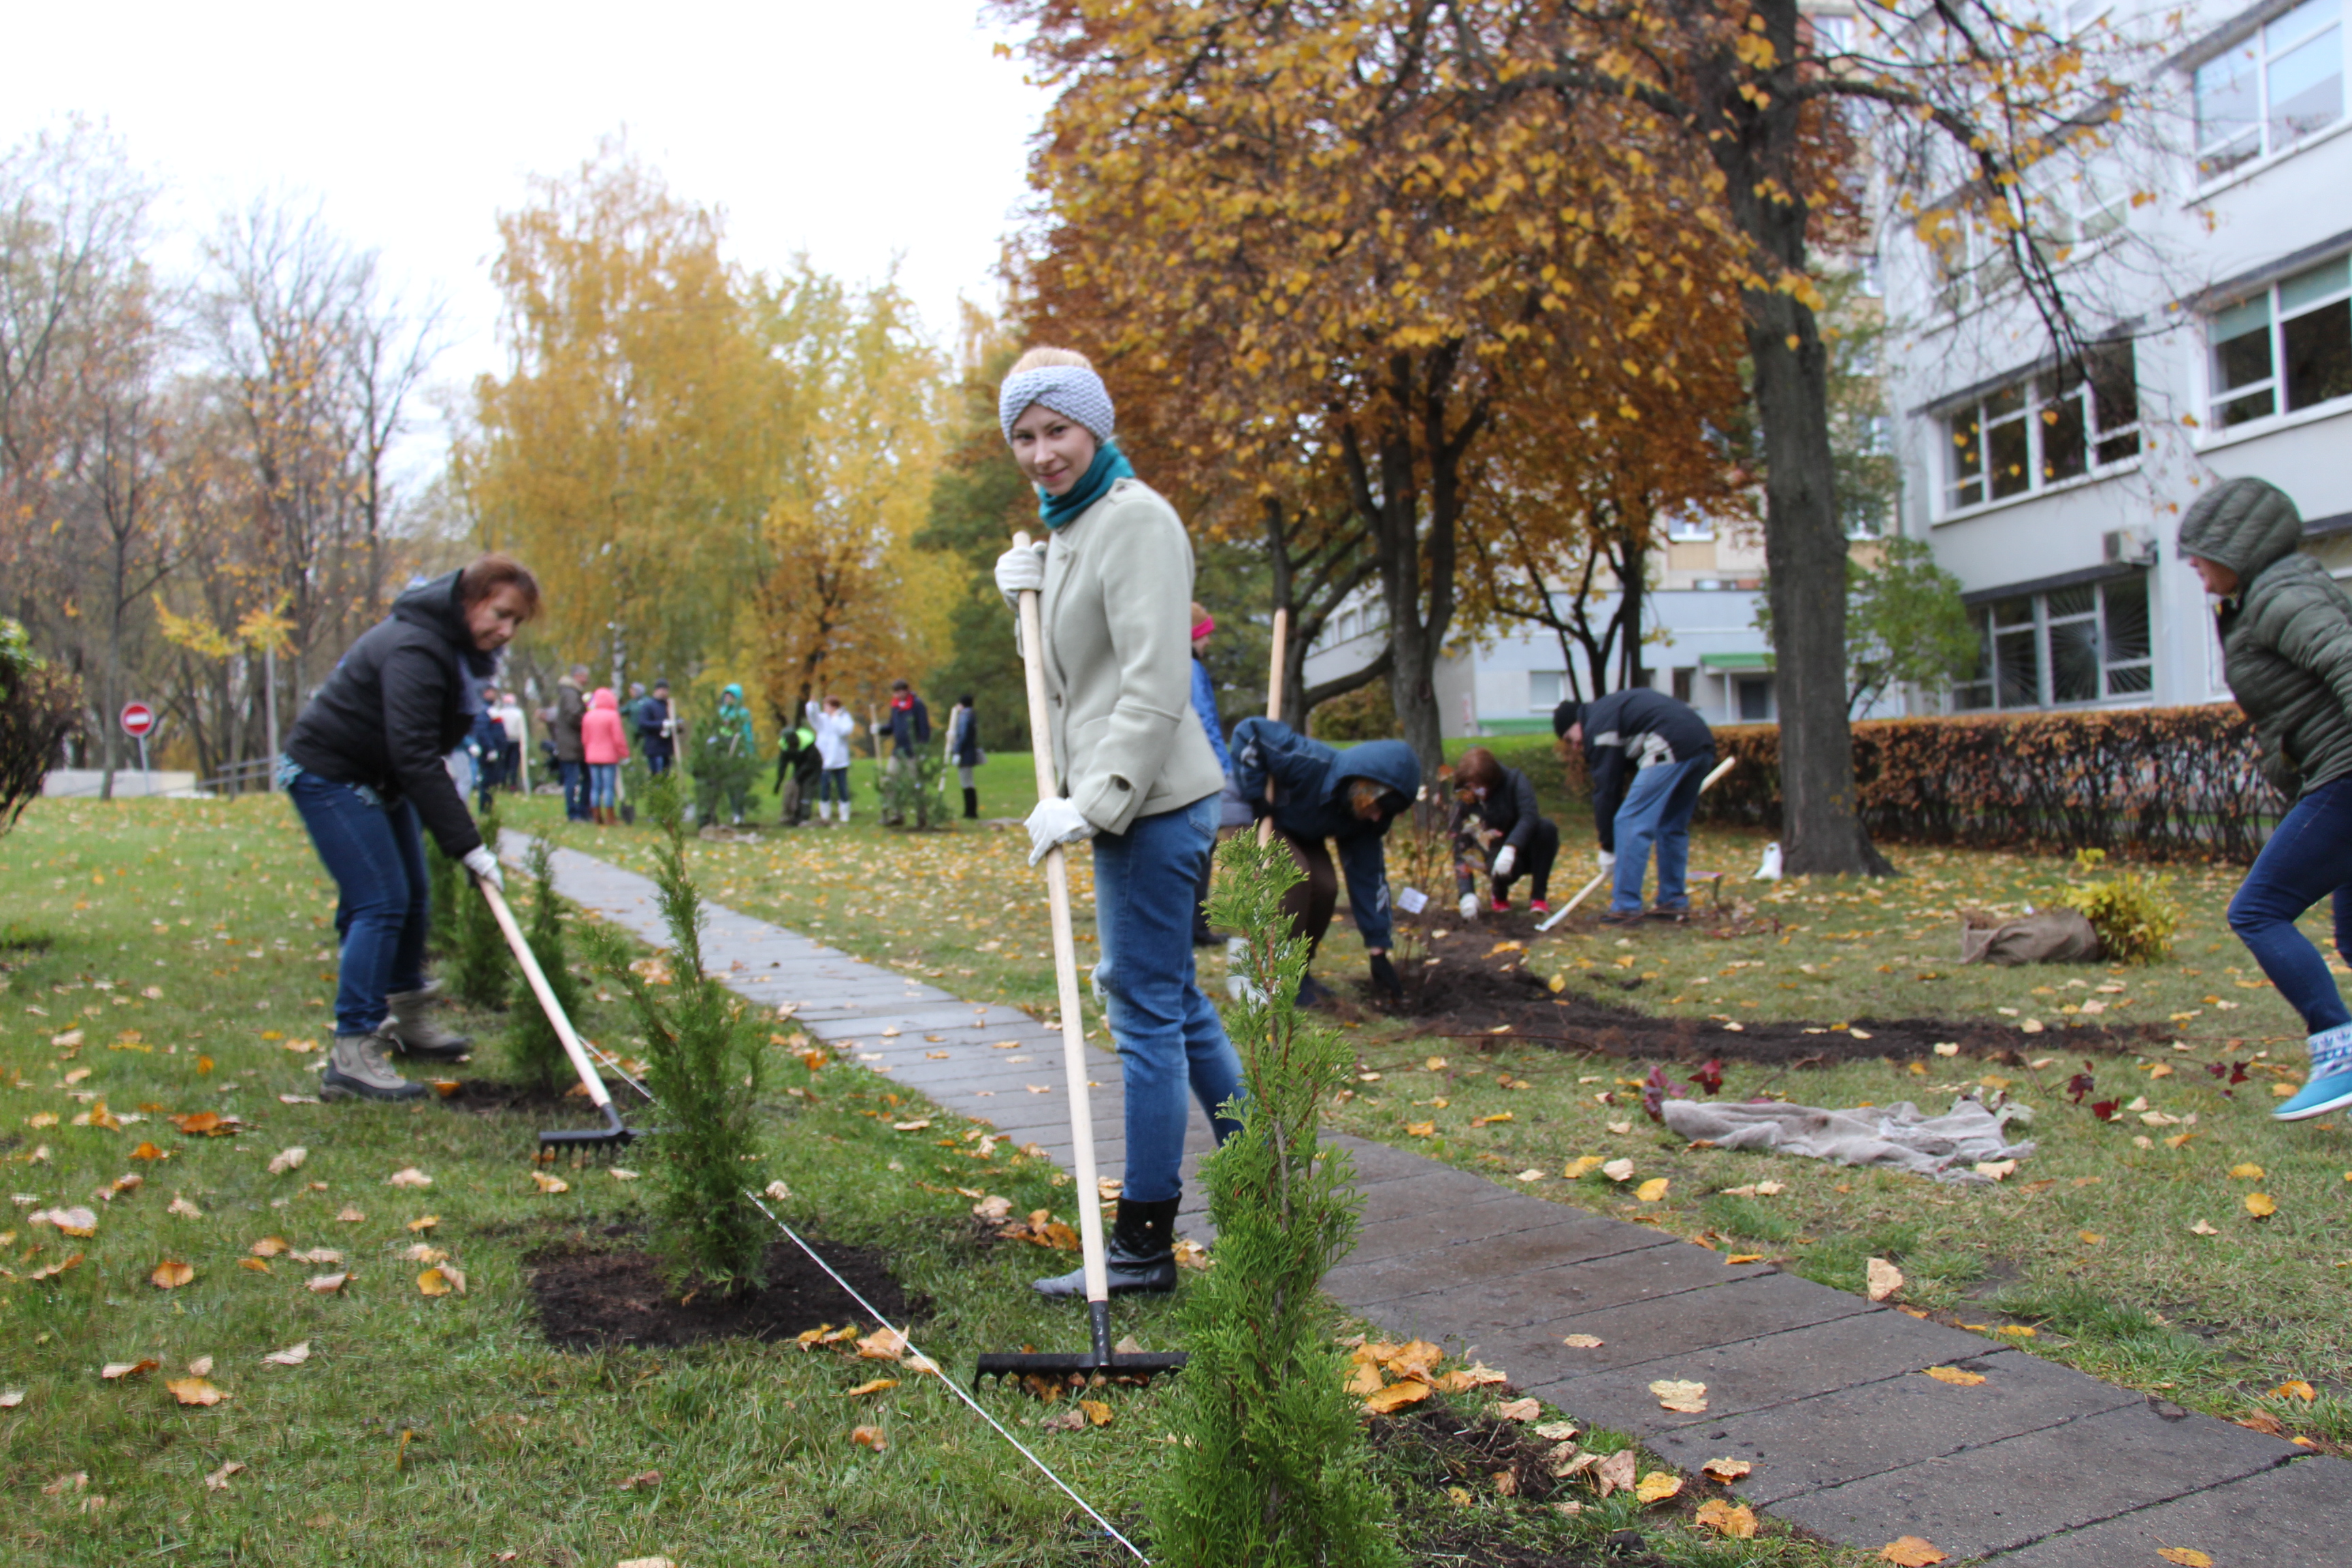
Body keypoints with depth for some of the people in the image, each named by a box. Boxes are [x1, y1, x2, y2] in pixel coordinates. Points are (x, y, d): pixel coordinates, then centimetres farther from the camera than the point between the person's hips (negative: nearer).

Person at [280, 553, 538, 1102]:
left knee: (412, 898, 15)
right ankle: (351, 1056, -15)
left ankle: (407, 1020, 33)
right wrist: (468, 845, -35)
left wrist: (446, 784, 6)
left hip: (376, 779, 10)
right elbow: (414, 758, -34)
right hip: (328, 775, -10)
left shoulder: (455, 645, 4)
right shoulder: (414, 650, -28)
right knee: (381, 903, -17)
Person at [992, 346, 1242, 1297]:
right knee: (1172, 1001, 18)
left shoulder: (1135, 518, -13)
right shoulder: (1067, 525, 17)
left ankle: (1143, 1245, 8)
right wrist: (1027, 595, 7)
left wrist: (1093, 802, -23)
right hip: (1127, 801, 10)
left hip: (1152, 804, -10)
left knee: (1146, 1013, -3)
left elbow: (1155, 685, -21)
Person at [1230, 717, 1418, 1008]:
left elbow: (1369, 878, -11)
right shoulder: (1312, 764, -39)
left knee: (1325, 886, -15)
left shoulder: (1367, 819, -16)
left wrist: (1379, 951, -12)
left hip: (1298, 832, 7)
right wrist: (1254, 794, -34)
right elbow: (1249, 730, -36)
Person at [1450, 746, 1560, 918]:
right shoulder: (1463, 802, -13)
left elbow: (1529, 817, -33)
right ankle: (1500, 895, 2)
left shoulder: (1514, 780, -17)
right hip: (1496, 855, 0)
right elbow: (1461, 850, -17)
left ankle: (1539, 896, -17)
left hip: (1525, 850, 0)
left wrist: (1510, 849, -49)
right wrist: (1467, 895, -30)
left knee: (1547, 826, -33)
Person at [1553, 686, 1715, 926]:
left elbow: (1606, 787, 2)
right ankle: (1674, 902, 22)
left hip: (1671, 748, -10)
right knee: (1673, 827, 19)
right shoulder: (1612, 707, 30)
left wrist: (1607, 847, 7)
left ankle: (1626, 907, -4)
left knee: (1630, 823, -4)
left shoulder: (1598, 725, 3)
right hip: (1703, 745, 10)